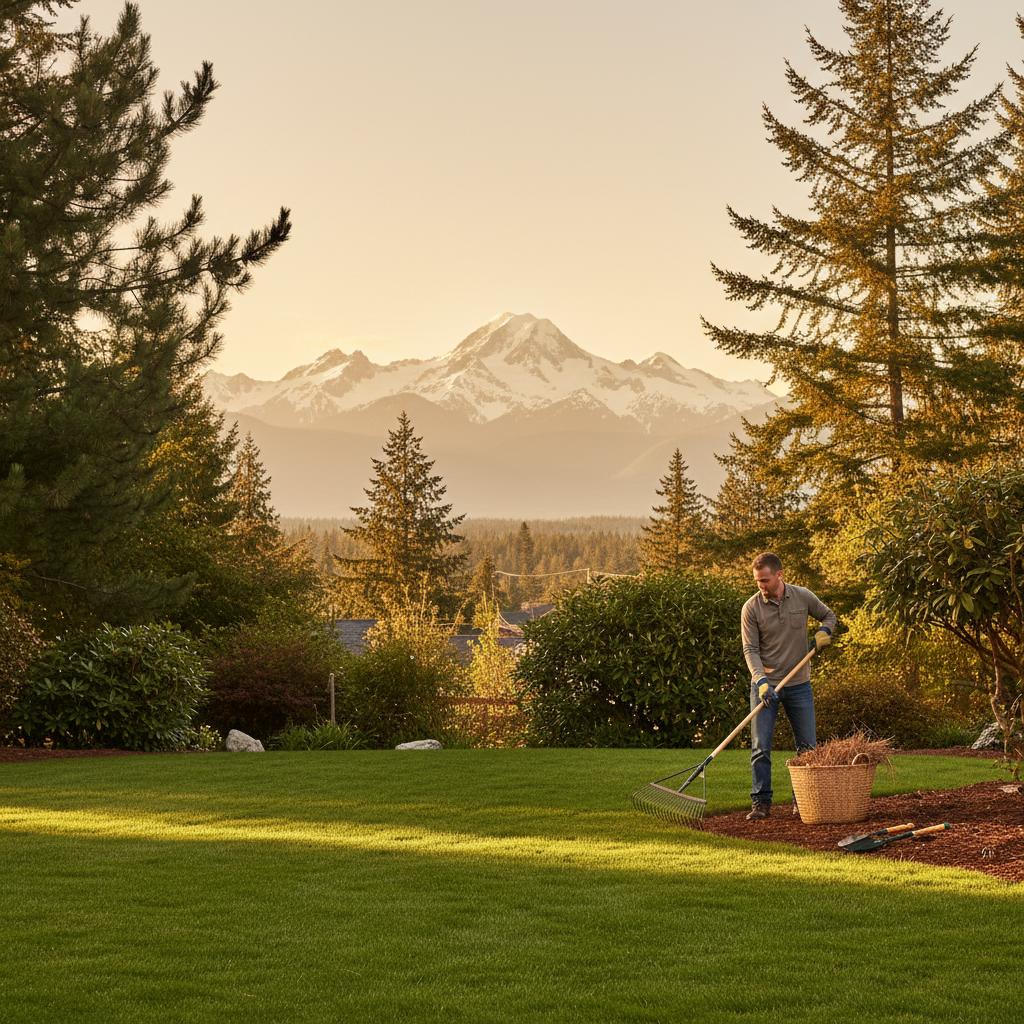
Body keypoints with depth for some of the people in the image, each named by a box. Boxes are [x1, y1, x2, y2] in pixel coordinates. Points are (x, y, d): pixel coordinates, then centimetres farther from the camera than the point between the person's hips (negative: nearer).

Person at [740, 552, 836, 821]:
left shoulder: (803, 597, -2)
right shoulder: (751, 608, -9)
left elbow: (828, 615, 16)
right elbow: (750, 650, -10)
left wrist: (823, 631, -7)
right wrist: (761, 681, -24)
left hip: (799, 685, 2)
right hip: (765, 686, -2)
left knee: (808, 746, 5)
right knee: (760, 747, -6)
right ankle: (761, 802, 3)